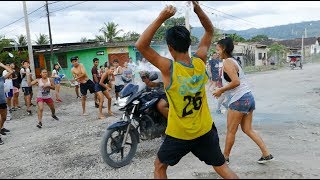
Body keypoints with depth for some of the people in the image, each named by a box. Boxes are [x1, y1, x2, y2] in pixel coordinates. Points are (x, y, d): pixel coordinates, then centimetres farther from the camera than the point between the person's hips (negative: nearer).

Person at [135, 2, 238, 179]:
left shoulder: (169, 68, -24)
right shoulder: (200, 61, -11)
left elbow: (141, 45, -26)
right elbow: (210, 31, 3)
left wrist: (161, 18, -28)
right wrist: (197, 8, -9)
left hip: (179, 134, -3)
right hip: (205, 129, 4)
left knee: (159, 166, 21)